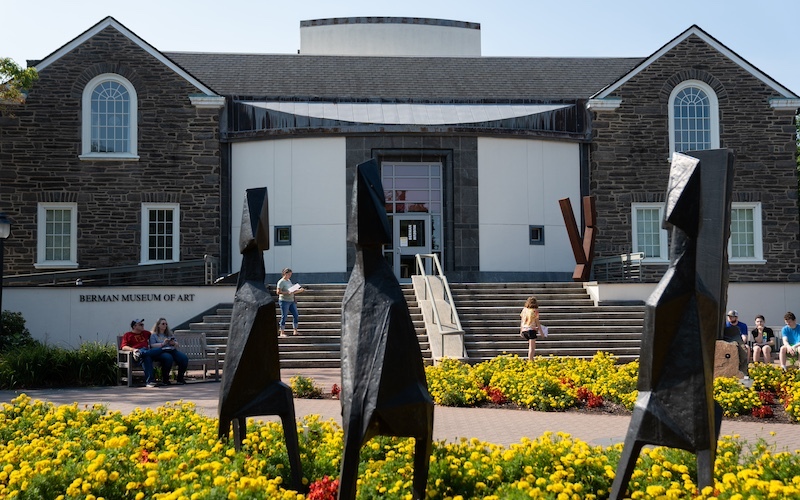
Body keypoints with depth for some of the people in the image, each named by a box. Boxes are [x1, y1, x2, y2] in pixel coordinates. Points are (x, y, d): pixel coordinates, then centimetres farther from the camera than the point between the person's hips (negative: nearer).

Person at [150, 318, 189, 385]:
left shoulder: (169, 333, 29)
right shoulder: (153, 335, 14)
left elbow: (177, 343, 24)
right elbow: (152, 345, -1)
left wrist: (174, 343, 1)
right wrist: (163, 343, -12)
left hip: (173, 350, 5)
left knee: (184, 358, -27)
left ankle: (180, 378, -16)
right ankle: (165, 379, -25)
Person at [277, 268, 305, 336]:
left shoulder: (289, 281, 14)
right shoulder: (281, 282, -9)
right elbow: (278, 292, -16)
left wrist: (300, 290, 7)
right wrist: (287, 293, -25)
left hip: (291, 301, 8)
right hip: (284, 301, -8)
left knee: (296, 315, 5)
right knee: (284, 317, -3)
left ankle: (295, 331, 14)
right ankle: (282, 333, 5)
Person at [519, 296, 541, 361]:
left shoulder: (524, 310, 8)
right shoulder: (535, 311, -6)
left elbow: (521, 321, 12)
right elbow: (537, 322, -3)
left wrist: (521, 331, 19)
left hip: (524, 330, 6)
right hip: (531, 329, -6)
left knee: (531, 347, 19)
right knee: (532, 347, -3)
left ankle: (530, 360, 14)